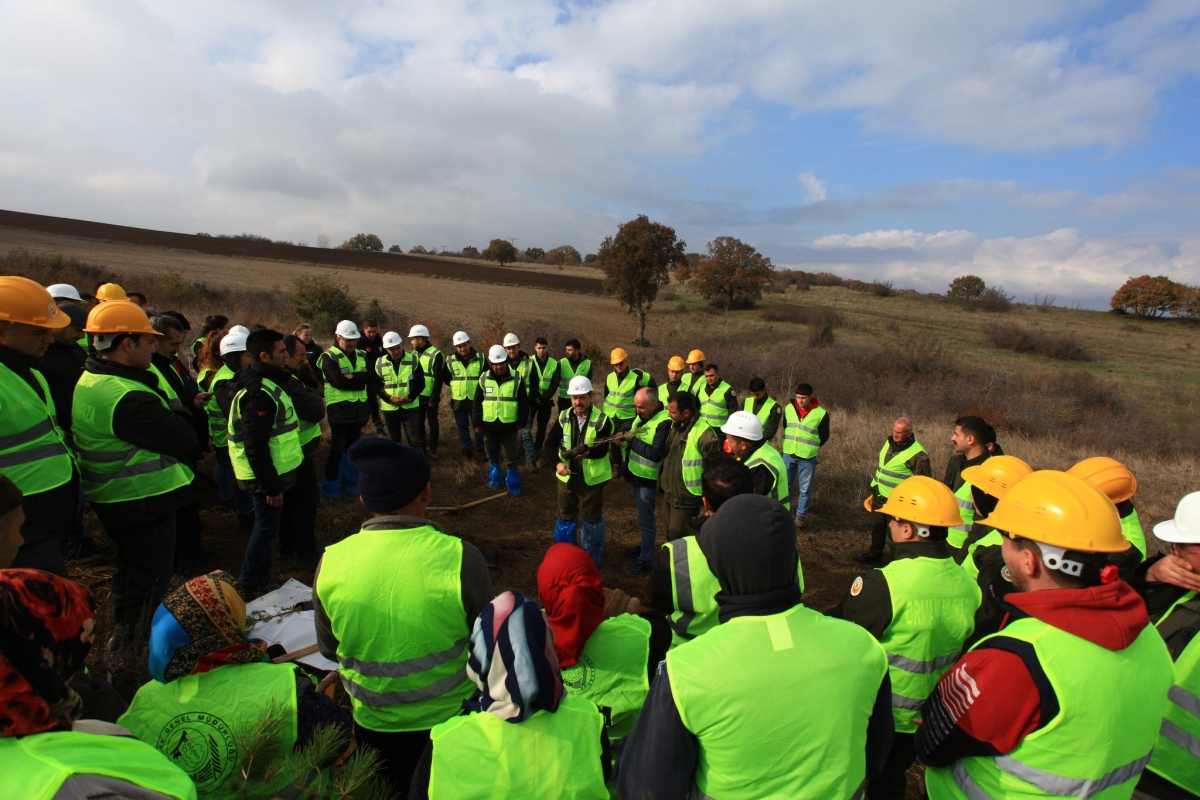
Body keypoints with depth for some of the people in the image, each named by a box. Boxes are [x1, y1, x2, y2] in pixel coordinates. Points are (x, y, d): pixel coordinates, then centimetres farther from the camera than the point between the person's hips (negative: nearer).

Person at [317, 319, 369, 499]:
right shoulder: (329, 357, -9)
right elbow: (338, 381, -21)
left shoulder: (360, 355, 10)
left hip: (357, 409, 6)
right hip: (339, 410, -6)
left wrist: (352, 376, -19)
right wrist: (359, 381, -12)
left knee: (353, 448, 13)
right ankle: (330, 484, 11)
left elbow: (369, 376, -5)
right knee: (338, 449, -2)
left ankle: (347, 482, 26)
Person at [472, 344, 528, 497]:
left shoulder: (516, 379, -7)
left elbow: (524, 403, -1)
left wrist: (521, 422, -3)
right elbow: (477, 403, 4)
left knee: (510, 458, 4)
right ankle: (495, 479, 35)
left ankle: (513, 485, 16)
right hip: (489, 425, 2)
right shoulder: (484, 379, -2)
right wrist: (476, 423, 2)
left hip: (509, 426, -2)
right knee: (492, 456, 17)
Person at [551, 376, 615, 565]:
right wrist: (558, 463, -19)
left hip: (592, 478, -3)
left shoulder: (602, 420, -13)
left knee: (592, 517, 11)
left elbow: (602, 450, -20)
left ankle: (592, 556, 30)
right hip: (567, 476, 3)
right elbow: (551, 443, -2)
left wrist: (588, 451, -41)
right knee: (566, 515, 17)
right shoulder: (564, 417, -2)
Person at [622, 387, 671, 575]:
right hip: (636, 474, 8)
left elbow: (656, 454, -29)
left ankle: (646, 561, 18)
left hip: (648, 479, -8)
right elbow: (631, 434, 16)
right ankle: (644, 547, 42)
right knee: (643, 516, 24)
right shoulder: (642, 416, 4)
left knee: (646, 520, 4)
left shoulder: (664, 422, -24)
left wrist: (633, 440, -24)